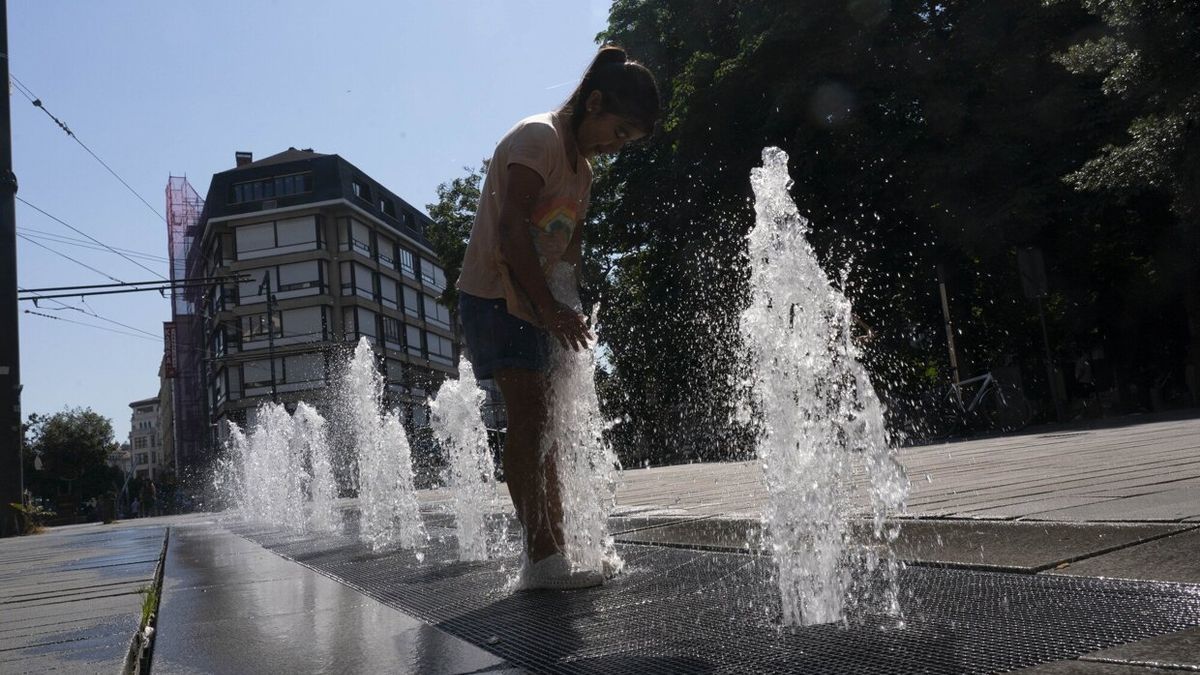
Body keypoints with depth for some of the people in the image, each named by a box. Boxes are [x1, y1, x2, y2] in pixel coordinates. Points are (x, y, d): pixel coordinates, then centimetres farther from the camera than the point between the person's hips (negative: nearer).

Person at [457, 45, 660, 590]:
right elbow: (511, 231, -23)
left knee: (540, 428, 7)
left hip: (537, 307, 10)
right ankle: (543, 559, -14)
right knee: (529, 417, -15)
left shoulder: (581, 167, 18)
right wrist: (551, 309, -24)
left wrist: (564, 311, 0)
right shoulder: (537, 138, -12)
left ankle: (549, 555, 13)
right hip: (494, 297, -9)